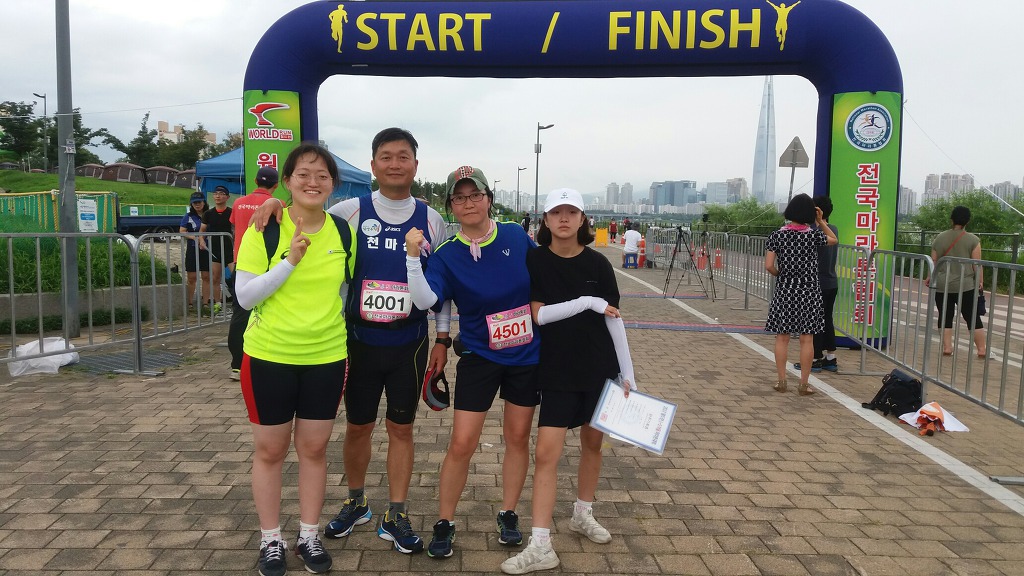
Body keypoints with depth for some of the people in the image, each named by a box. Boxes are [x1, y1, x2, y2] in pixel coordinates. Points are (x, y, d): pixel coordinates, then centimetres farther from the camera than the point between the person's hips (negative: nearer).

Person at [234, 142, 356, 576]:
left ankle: (309, 536, 29)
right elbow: (244, 296, -13)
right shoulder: (264, 228, -10)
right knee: (269, 450, 10)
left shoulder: (344, 232, 0)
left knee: (314, 449, 12)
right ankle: (270, 540, 27)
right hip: (269, 356, -2)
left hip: (327, 357, 3)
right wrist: (290, 261, -23)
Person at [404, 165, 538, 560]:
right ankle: (444, 524, 17)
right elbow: (425, 300, -24)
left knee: (517, 438, 12)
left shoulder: (517, 236, -5)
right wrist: (413, 256, -34)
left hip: (527, 356, 2)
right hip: (479, 358, -2)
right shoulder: (447, 255, -9)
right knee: (462, 444, -2)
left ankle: (508, 515, 31)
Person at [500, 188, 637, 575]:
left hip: (600, 368, 2)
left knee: (593, 442, 14)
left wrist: (627, 372, 0)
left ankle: (583, 515, 37)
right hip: (556, 372, -2)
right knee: (546, 453, -6)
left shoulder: (597, 264, -3)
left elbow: (613, 319, 1)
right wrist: (588, 302, -18)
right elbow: (538, 314, -13)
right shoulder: (534, 261, -6)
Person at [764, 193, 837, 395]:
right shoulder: (814, 235, -4)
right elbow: (834, 240, 17)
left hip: (784, 291, 1)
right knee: (807, 339, 5)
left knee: (782, 338, 8)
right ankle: (804, 384, 8)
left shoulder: (777, 235, -4)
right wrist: (821, 221, 16)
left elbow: (769, 266, -9)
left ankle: (781, 381, 12)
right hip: (808, 292, 0)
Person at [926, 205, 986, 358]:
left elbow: (934, 262, 6)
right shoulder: (973, 240, -5)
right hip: (965, 285, -2)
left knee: (945, 317, 8)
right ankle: (982, 349, 8)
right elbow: (977, 264, -6)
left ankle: (947, 347, 5)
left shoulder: (939, 238, 2)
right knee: (973, 318, 5)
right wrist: (980, 281, 5)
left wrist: (930, 278, 19)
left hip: (942, 286, 2)